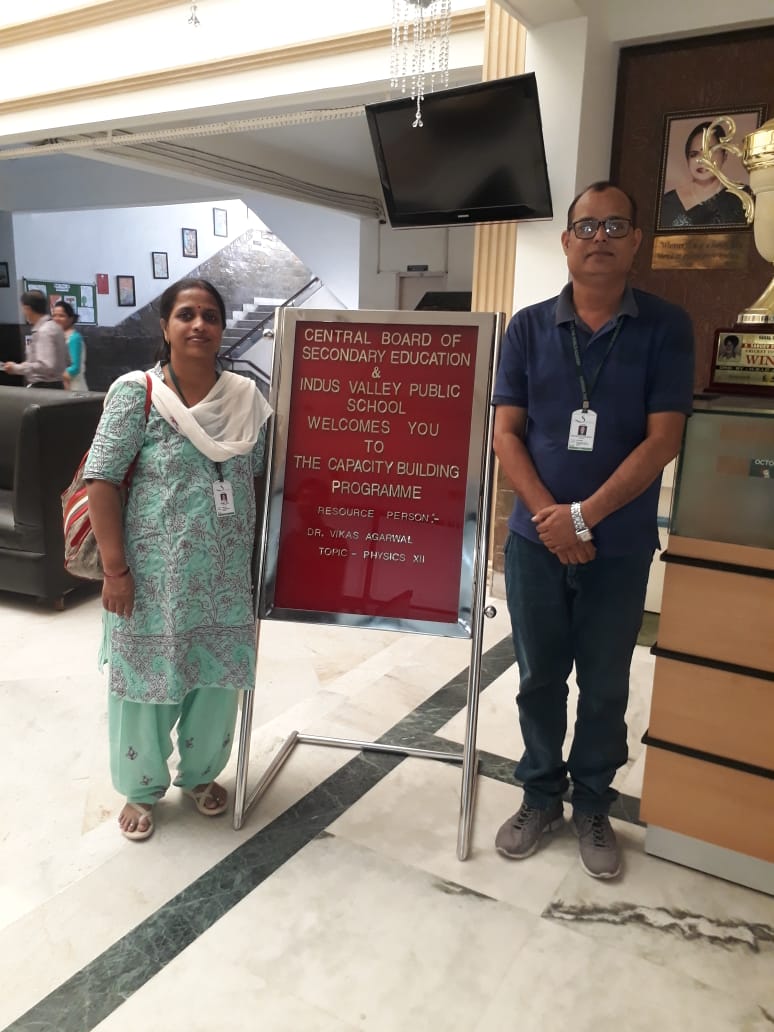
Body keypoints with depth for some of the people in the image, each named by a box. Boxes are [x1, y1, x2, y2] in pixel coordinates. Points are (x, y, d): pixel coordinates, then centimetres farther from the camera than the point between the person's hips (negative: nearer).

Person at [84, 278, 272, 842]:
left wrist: (258, 556, 7)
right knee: (147, 680, 10)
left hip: (226, 574, 4)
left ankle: (201, 773, 41)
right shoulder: (136, 393, -10)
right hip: (155, 574, -3)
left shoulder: (246, 397, 1)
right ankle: (142, 789, 34)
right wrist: (115, 567, -14)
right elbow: (101, 480, -11)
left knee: (217, 677, 15)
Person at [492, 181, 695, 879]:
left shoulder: (666, 327, -2)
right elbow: (506, 432, 0)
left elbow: (662, 440, -8)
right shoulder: (529, 328, 3)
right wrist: (549, 516, -12)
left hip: (620, 547, -1)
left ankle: (593, 808, 32)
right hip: (536, 539, 1)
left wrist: (583, 514, -14)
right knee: (539, 679, 13)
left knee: (605, 686, 12)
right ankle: (540, 797, 32)